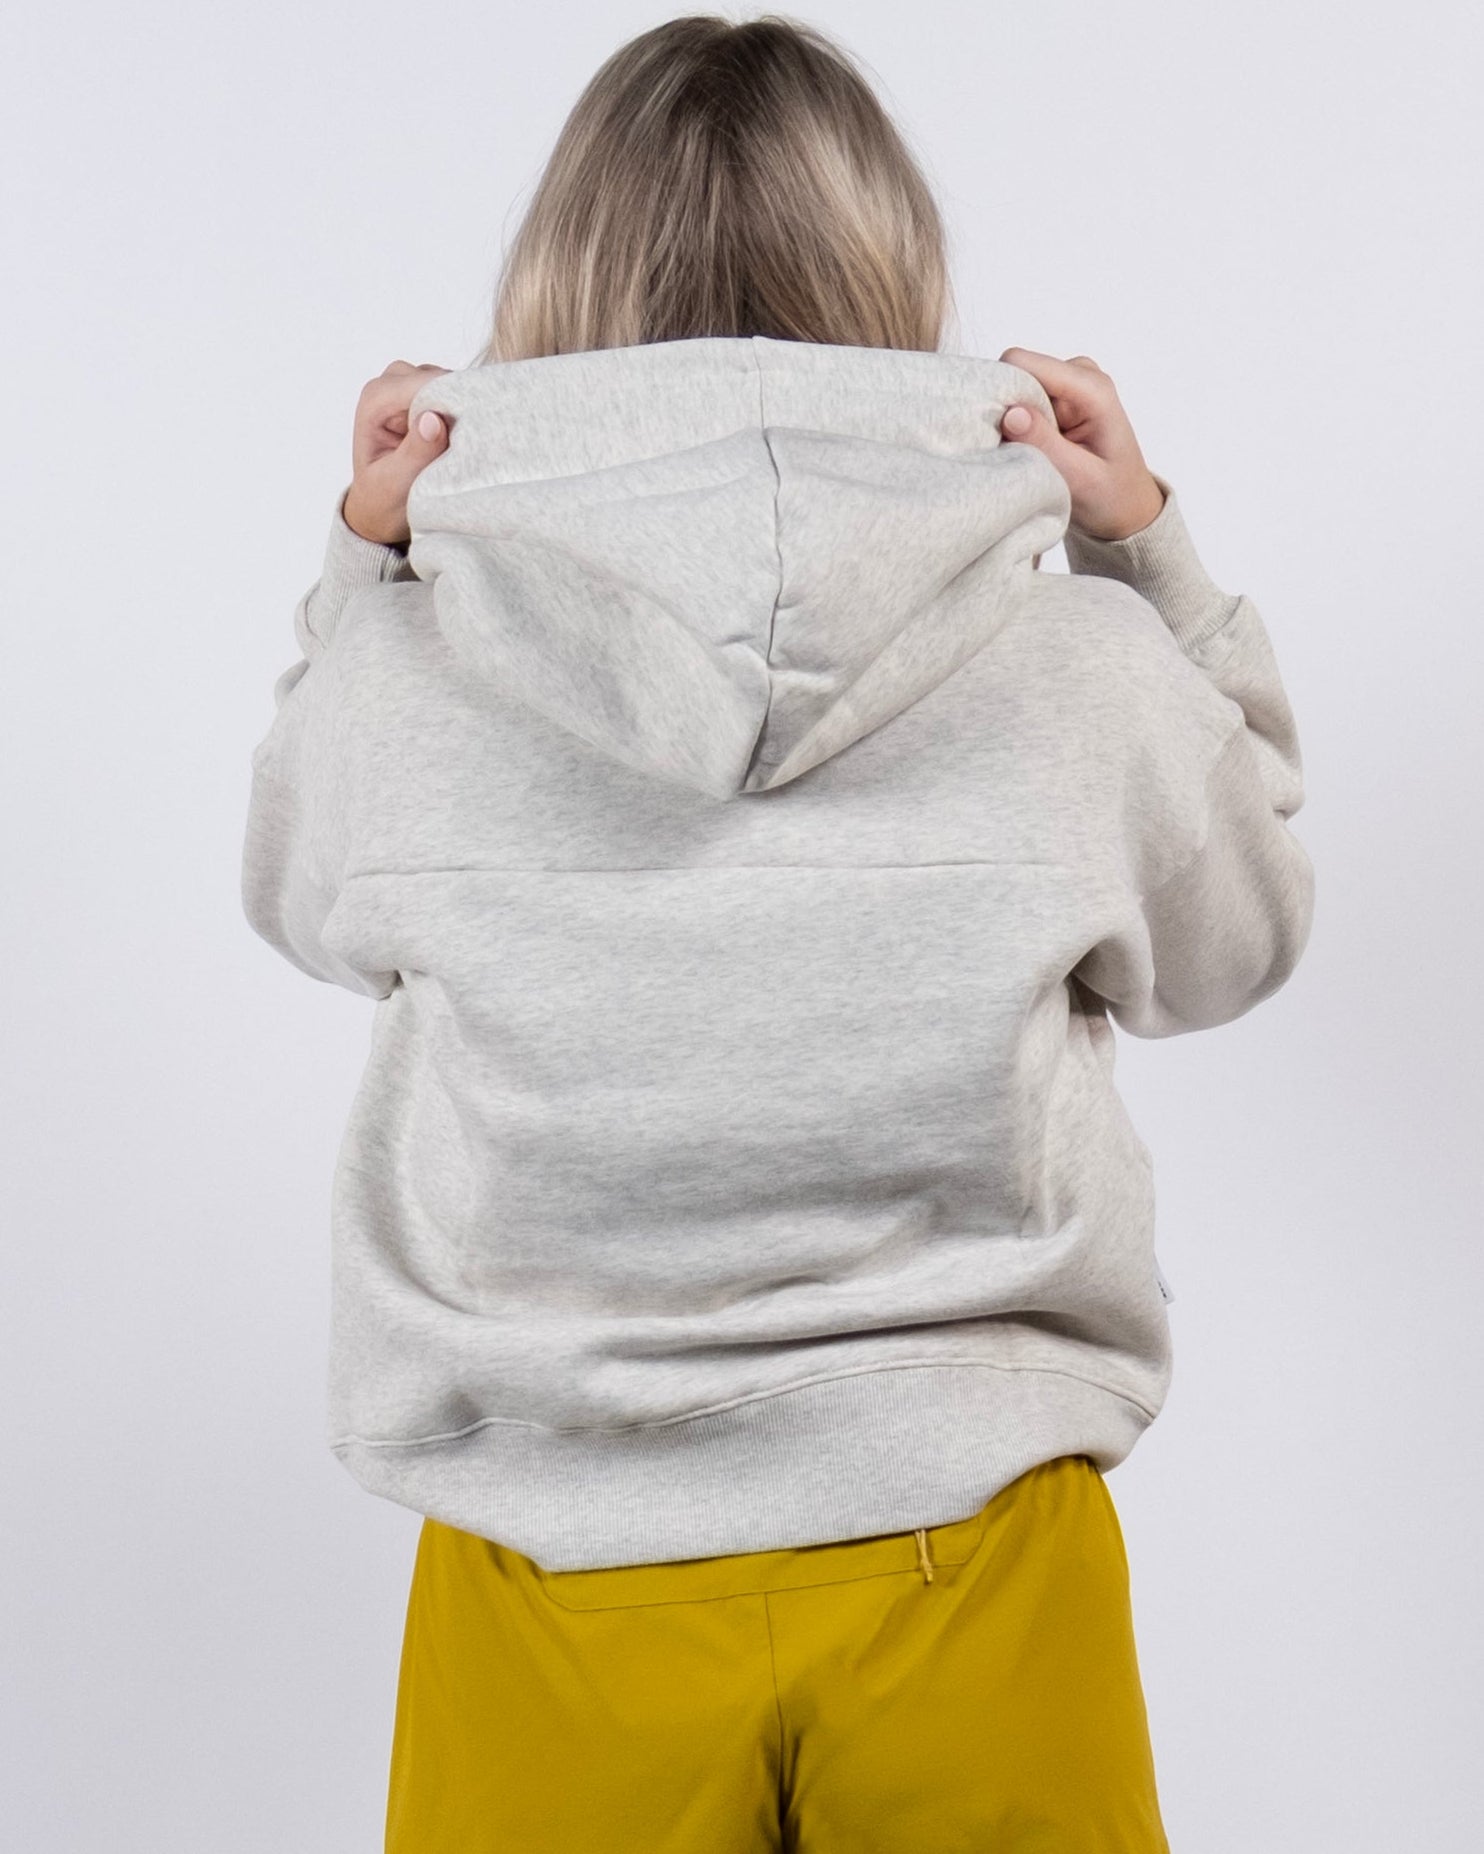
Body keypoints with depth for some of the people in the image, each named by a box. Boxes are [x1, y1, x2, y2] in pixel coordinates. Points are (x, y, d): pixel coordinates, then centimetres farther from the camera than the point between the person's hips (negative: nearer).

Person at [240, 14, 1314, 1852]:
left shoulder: (399, 673, -12)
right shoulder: (1084, 668, -13)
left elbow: (302, 891, 11)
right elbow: (1236, 940, 8)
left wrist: (365, 561, 6)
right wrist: (1149, 552, 5)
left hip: (558, 1584, 0)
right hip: (973, 1560, 1)